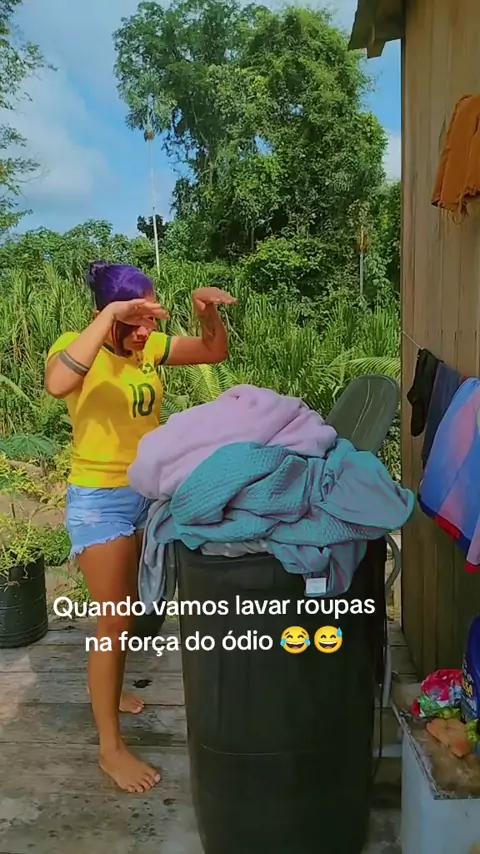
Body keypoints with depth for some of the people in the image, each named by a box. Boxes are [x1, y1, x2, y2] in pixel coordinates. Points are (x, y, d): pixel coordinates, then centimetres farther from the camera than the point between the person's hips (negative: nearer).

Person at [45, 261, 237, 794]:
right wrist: (109, 315, -38)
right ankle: (111, 749, 14)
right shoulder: (77, 346, -17)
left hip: (150, 493, 7)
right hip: (99, 500, -7)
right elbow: (57, 384, -40)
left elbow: (215, 352, 2)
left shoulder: (151, 346, -1)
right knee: (115, 620, -2)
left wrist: (206, 311, -18)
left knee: (127, 609, 23)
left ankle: (107, 690, 47)